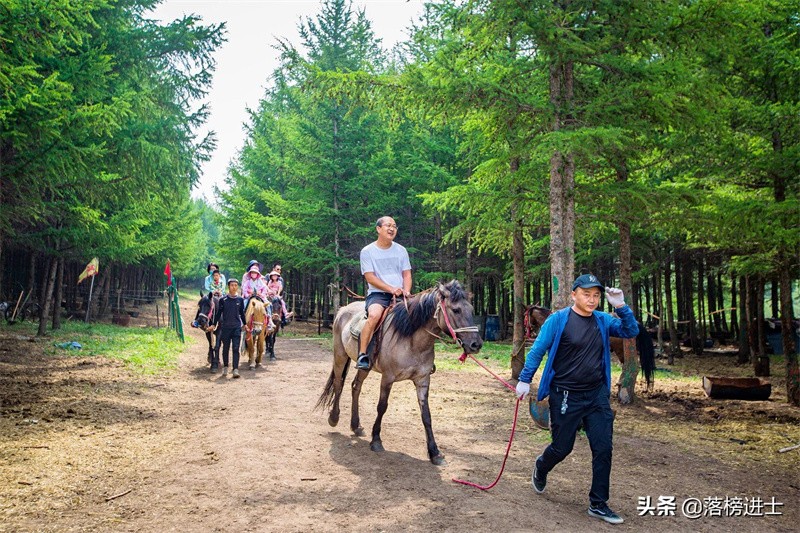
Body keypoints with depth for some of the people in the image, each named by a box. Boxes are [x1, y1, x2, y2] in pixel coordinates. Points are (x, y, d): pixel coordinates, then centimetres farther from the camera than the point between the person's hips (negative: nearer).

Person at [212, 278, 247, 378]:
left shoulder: (240, 299, 4)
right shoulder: (223, 299, -1)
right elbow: (218, 313, 5)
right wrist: (214, 325, 1)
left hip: (237, 327, 0)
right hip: (225, 327, 0)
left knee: (236, 349, -6)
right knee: (225, 348, 10)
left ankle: (235, 369, -8)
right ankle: (225, 367, 27)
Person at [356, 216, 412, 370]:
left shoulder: (401, 250, 15)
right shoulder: (367, 251, 2)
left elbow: (407, 274, 13)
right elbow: (370, 277, -6)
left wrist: (406, 291, -8)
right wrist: (391, 289, -17)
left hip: (400, 295, 4)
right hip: (377, 294, -4)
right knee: (374, 315, -36)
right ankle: (362, 355, -30)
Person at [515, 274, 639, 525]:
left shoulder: (603, 321, 3)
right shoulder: (558, 320, -11)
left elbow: (631, 331, -3)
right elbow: (537, 350, -9)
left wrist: (621, 307, -16)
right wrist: (524, 380, -11)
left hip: (597, 396, 4)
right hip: (565, 397, -4)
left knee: (603, 449, 1)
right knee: (562, 447, 9)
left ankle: (598, 504, 14)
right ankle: (541, 467, 43)